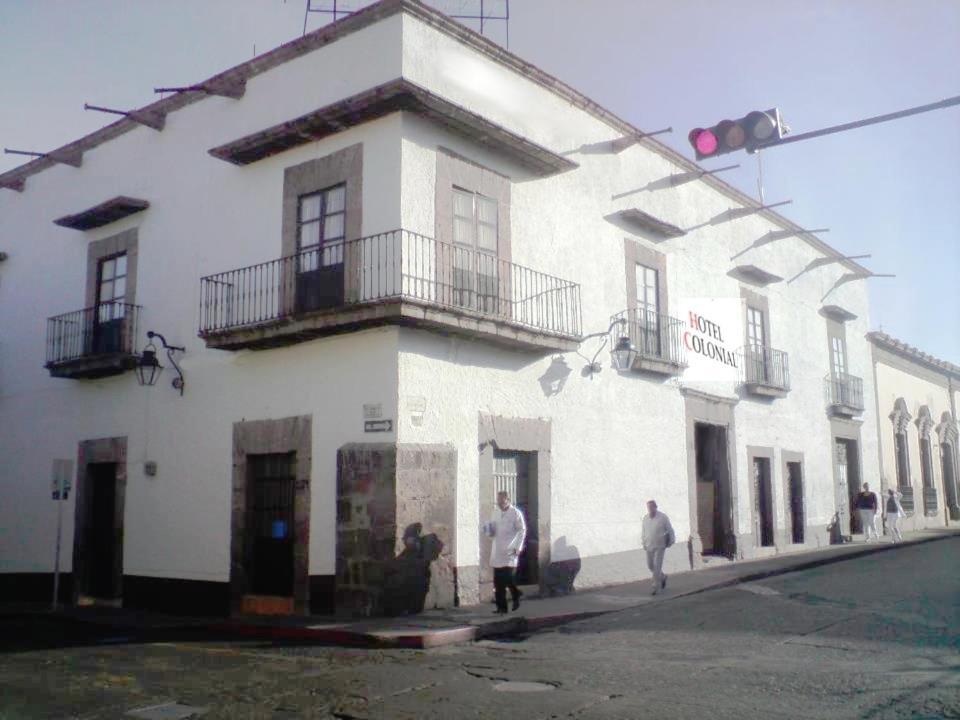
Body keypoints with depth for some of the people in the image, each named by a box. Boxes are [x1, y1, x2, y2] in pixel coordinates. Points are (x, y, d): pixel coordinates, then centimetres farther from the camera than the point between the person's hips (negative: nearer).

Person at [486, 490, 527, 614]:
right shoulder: (495, 512, 13)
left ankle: (516, 596, 15)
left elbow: (522, 530, -5)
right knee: (498, 582, 3)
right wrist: (489, 530, -4)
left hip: (510, 552, -5)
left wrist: (518, 547, -11)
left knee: (508, 577, -13)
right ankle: (501, 607, 11)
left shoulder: (516, 513, -4)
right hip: (497, 551, 5)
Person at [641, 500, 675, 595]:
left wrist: (670, 542, 1)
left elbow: (670, 530, -2)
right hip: (649, 546, 5)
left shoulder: (663, 517, -11)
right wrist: (643, 543, 8)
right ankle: (662, 577, 38)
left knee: (657, 566, -10)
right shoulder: (645, 518, 0)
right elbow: (643, 531, 13)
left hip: (660, 546, -5)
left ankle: (656, 587, -2)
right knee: (650, 566, 11)